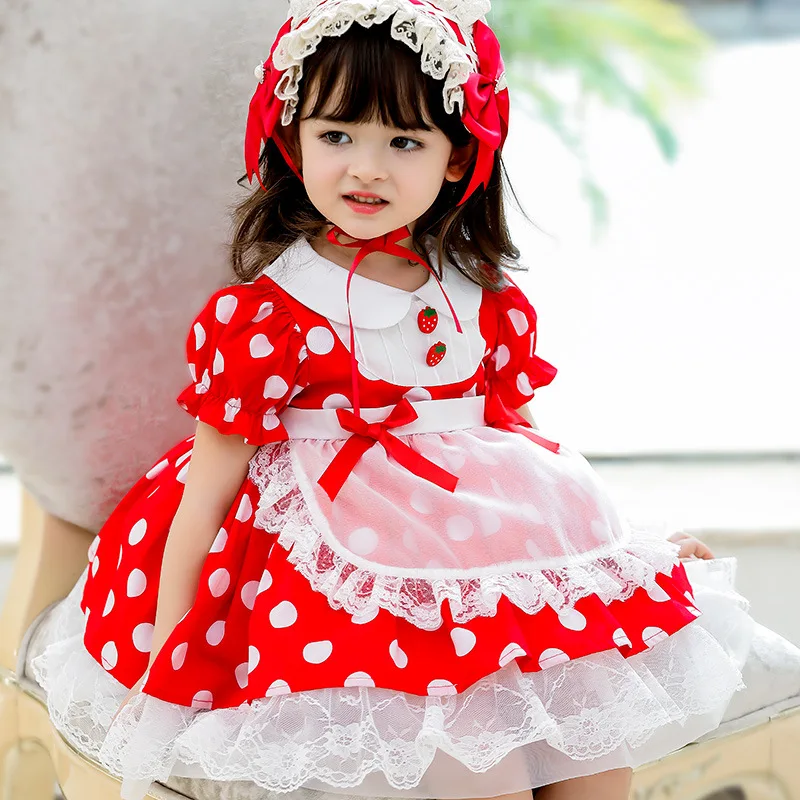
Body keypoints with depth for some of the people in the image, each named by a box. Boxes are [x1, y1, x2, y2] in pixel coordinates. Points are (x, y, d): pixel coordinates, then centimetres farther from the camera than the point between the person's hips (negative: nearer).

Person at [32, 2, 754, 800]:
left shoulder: (487, 299, 8)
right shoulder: (262, 314, -7)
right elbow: (207, 494, -4)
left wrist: (629, 546, 23)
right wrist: (161, 668, -4)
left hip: (499, 555, 5)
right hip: (351, 575, -5)